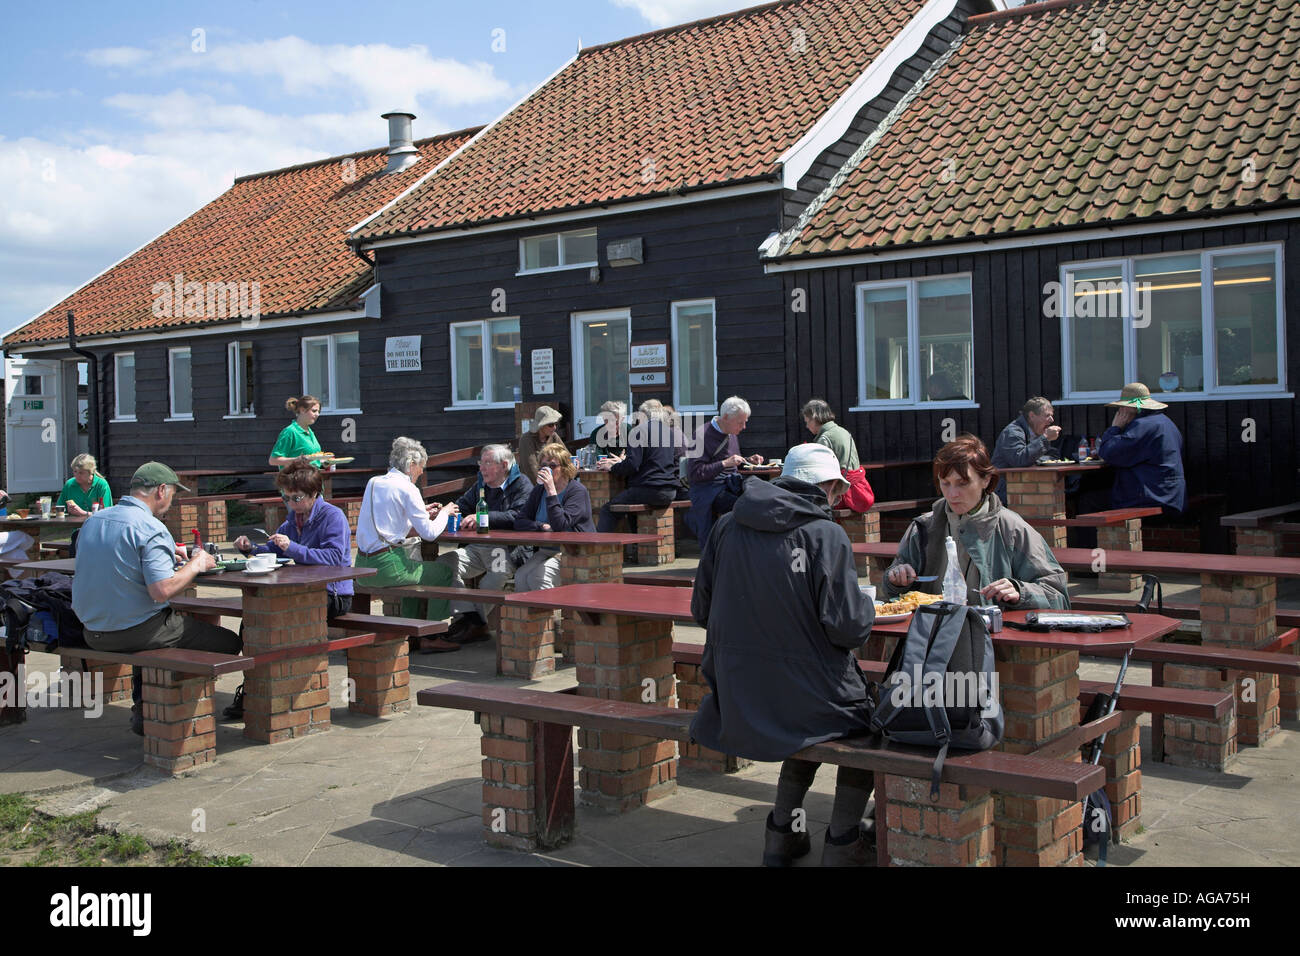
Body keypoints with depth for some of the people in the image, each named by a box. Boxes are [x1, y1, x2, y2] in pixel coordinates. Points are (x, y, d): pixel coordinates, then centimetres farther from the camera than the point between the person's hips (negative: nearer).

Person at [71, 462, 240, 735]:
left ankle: (143, 705, 28)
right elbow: (162, 590, -27)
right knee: (229, 642, 1)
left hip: (94, 632, 9)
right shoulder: (151, 529, -18)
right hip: (133, 630, -9)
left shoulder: (92, 521, 7)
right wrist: (195, 564, -10)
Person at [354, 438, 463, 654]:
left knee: (417, 567, 33)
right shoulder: (407, 488, -11)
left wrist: (423, 512, 26)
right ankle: (430, 637, 10)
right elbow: (429, 533, -11)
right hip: (386, 566, -8)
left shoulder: (373, 482, 12)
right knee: (444, 573, 9)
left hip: (363, 564, 8)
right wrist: (444, 513, 8)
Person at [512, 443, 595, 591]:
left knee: (537, 577, -28)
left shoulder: (578, 491, -8)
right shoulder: (539, 490, 12)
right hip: (544, 550, 6)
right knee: (520, 577, -22)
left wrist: (551, 491, -22)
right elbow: (519, 522, 6)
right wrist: (543, 527, -12)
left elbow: (560, 525, -21)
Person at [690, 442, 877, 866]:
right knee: (865, 718, 24)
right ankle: (842, 840, 22)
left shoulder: (727, 526, 2)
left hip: (736, 702, 5)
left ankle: (781, 830, 28)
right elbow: (848, 627, -14)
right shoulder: (826, 534, -11)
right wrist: (867, 607, 8)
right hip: (809, 696, -5)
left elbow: (701, 610, 7)